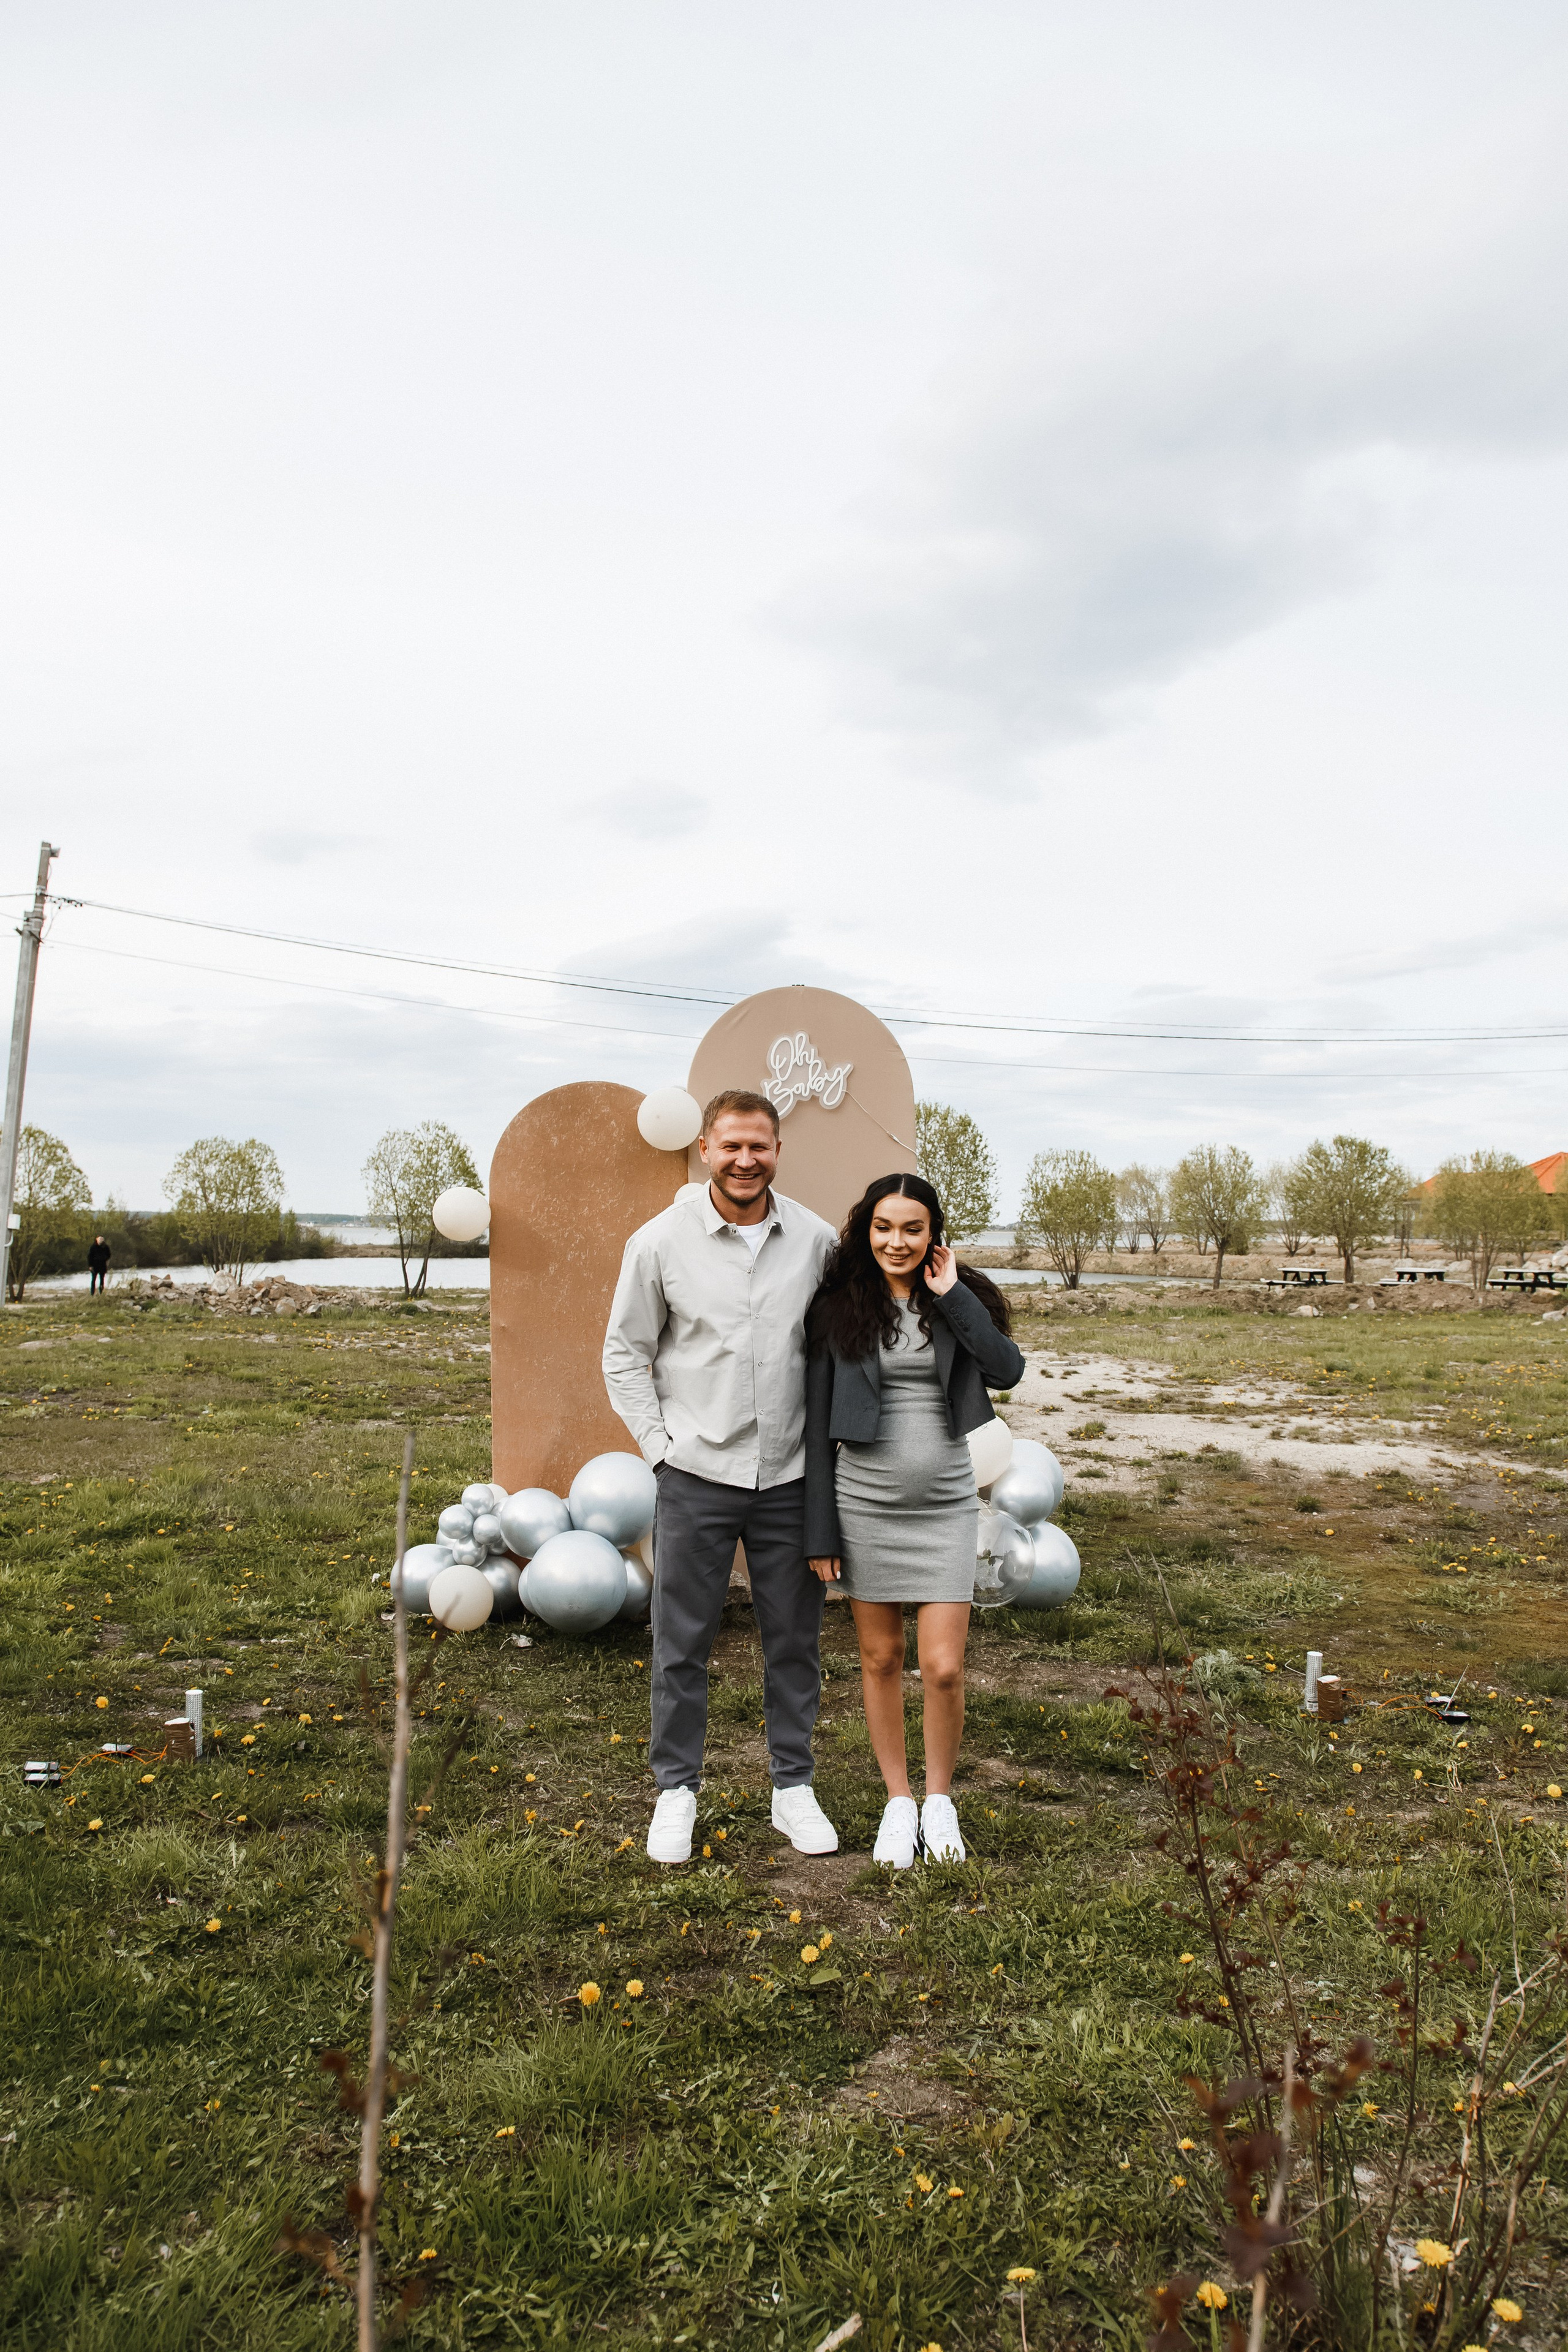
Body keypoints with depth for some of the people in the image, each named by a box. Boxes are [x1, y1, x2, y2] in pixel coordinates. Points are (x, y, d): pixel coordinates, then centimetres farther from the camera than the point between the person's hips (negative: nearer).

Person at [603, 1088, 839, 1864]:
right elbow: (625, 1355, 3)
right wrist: (659, 1444, -4)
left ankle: (793, 1787, 29)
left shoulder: (816, 1240, 0)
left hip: (792, 1477, 2)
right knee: (682, 1642, 8)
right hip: (696, 1477, -2)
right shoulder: (659, 1242, -5)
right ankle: (676, 1789, 27)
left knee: (795, 1639, 12)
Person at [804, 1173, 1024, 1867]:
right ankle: (898, 1802, 30)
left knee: (943, 1668, 0)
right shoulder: (838, 1307, -3)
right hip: (864, 1503, 0)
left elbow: (1007, 1371, -15)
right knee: (880, 1659, 11)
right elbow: (817, 1424, -1)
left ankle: (940, 1798, 25)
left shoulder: (958, 1299, 1)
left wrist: (952, 1296, -15)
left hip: (944, 1505, 0)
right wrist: (820, 1530, -3)